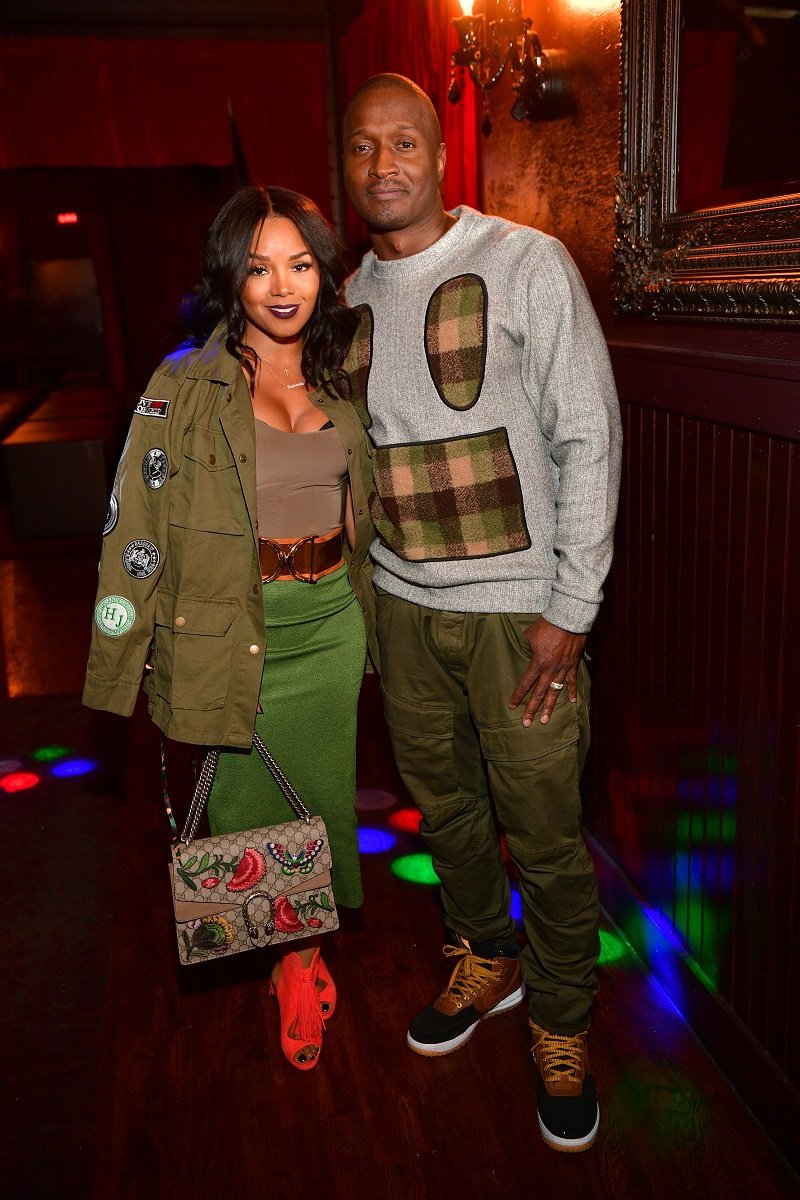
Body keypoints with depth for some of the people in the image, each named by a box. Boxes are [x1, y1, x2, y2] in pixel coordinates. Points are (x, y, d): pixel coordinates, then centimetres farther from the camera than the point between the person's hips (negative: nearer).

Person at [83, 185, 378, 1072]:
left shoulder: (335, 382, 6)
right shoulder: (186, 387, -9)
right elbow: (137, 532, -10)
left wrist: (363, 618, 13)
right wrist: (120, 670, -10)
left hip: (331, 626, 4)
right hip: (235, 636, -4)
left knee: (323, 795, 14)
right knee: (245, 806, 8)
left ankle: (305, 949, 37)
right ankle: (289, 956, 34)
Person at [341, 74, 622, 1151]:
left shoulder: (527, 265, -7)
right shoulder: (353, 297, 9)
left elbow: (588, 437, -10)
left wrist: (568, 610, -14)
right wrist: (360, 580, 11)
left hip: (518, 606, -5)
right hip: (403, 605, 5)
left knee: (546, 834, 2)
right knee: (442, 802, 18)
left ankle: (562, 1027, 27)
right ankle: (484, 962, 42)